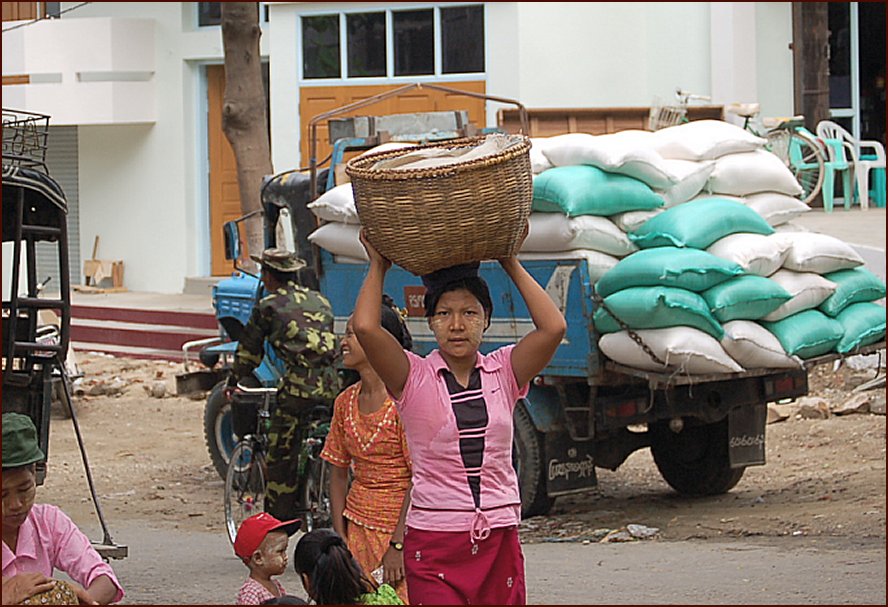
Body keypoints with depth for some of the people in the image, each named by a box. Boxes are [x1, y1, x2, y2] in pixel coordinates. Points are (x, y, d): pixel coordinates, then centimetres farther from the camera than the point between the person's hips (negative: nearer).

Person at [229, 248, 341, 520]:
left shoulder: (269, 306, 6)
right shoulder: (319, 301, 21)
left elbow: (249, 349, 14)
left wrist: (233, 380, 28)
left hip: (299, 386, -6)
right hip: (331, 385, 6)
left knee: (282, 457, 2)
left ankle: (279, 520, 2)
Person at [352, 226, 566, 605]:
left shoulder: (503, 372, 7)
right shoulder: (414, 378, 0)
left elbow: (553, 328, -8)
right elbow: (365, 326, -15)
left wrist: (512, 265, 1)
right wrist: (378, 267, 1)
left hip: (499, 541, 3)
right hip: (433, 542, -2)